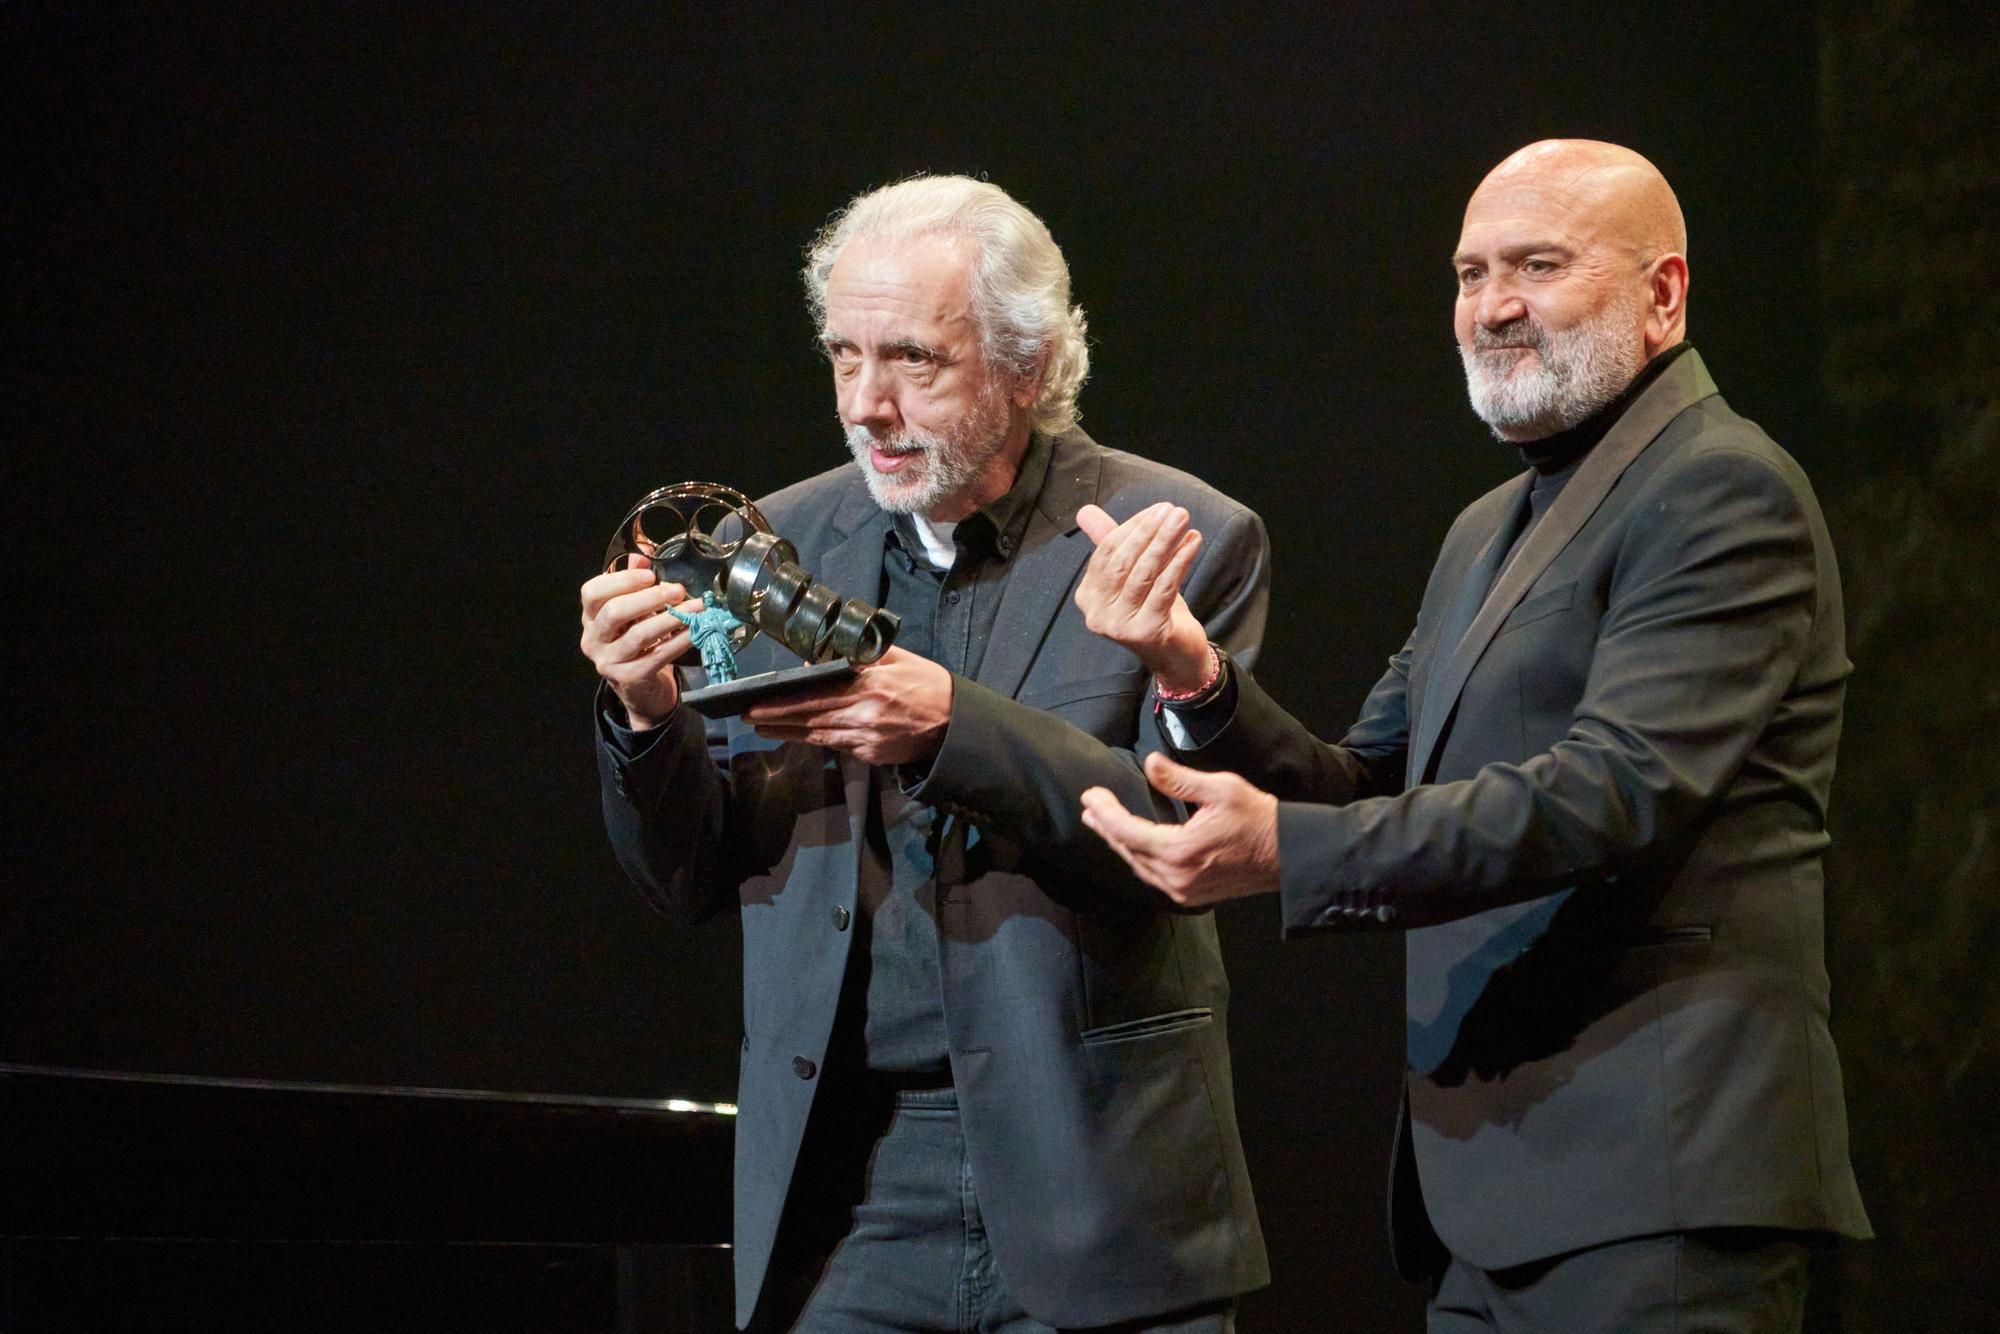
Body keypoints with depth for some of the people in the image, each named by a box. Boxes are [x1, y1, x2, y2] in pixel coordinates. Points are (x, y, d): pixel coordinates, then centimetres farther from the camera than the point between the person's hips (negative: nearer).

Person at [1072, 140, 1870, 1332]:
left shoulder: (1723, 492, -8)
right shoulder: (1489, 531, 22)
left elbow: (1617, 791, -20)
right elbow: (1368, 792, 17)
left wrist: (1285, 851, -26)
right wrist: (1200, 683, -2)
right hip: (1488, 1190, 9)